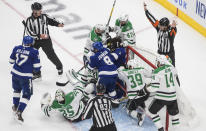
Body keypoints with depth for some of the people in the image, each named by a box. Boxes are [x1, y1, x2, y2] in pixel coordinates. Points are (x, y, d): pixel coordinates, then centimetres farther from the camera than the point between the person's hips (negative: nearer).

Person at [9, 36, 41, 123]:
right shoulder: (34, 52, -10)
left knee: (17, 89, 30)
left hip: (15, 73, 5)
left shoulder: (16, 48, 2)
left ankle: (15, 106, 39)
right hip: (25, 76, -5)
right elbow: (37, 67, -9)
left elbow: (11, 61, 12)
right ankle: (18, 113, -5)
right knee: (26, 94, 6)